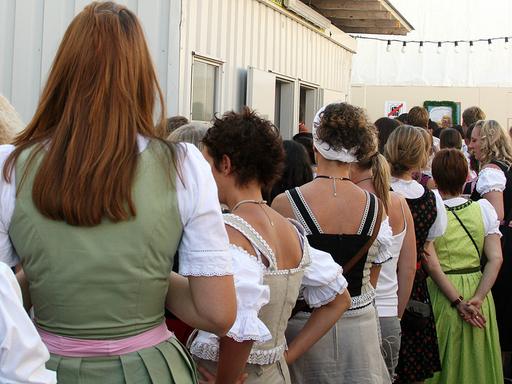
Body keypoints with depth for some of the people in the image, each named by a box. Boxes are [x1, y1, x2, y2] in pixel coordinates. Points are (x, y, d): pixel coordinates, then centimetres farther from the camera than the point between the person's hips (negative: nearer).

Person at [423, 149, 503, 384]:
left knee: (444, 364, 13)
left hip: (442, 292, -2)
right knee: (477, 360, 18)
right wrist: (477, 299, -14)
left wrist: (458, 302, -15)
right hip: (478, 288, 3)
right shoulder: (483, 209, -2)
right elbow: (496, 259, -10)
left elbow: (432, 265, -18)